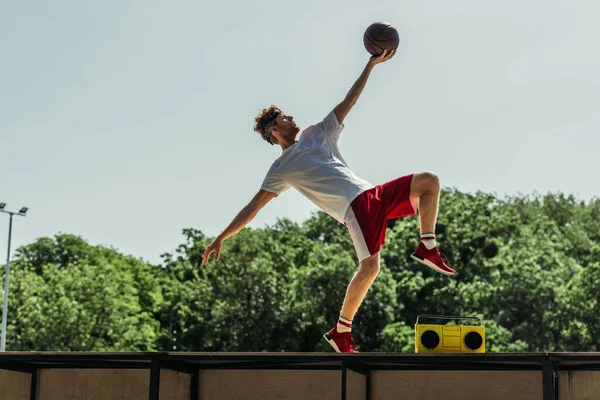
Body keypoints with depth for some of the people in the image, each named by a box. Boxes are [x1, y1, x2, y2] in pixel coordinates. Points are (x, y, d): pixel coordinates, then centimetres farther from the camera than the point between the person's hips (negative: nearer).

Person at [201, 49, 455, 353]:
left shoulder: (317, 134, 22)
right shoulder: (281, 169, 8)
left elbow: (349, 101, 22)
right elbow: (253, 208, 6)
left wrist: (372, 64, 16)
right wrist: (220, 239, -2)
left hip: (374, 194, 6)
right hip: (354, 207, -6)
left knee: (429, 181, -3)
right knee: (370, 266, -21)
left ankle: (427, 249, 0)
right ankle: (341, 331, -8)